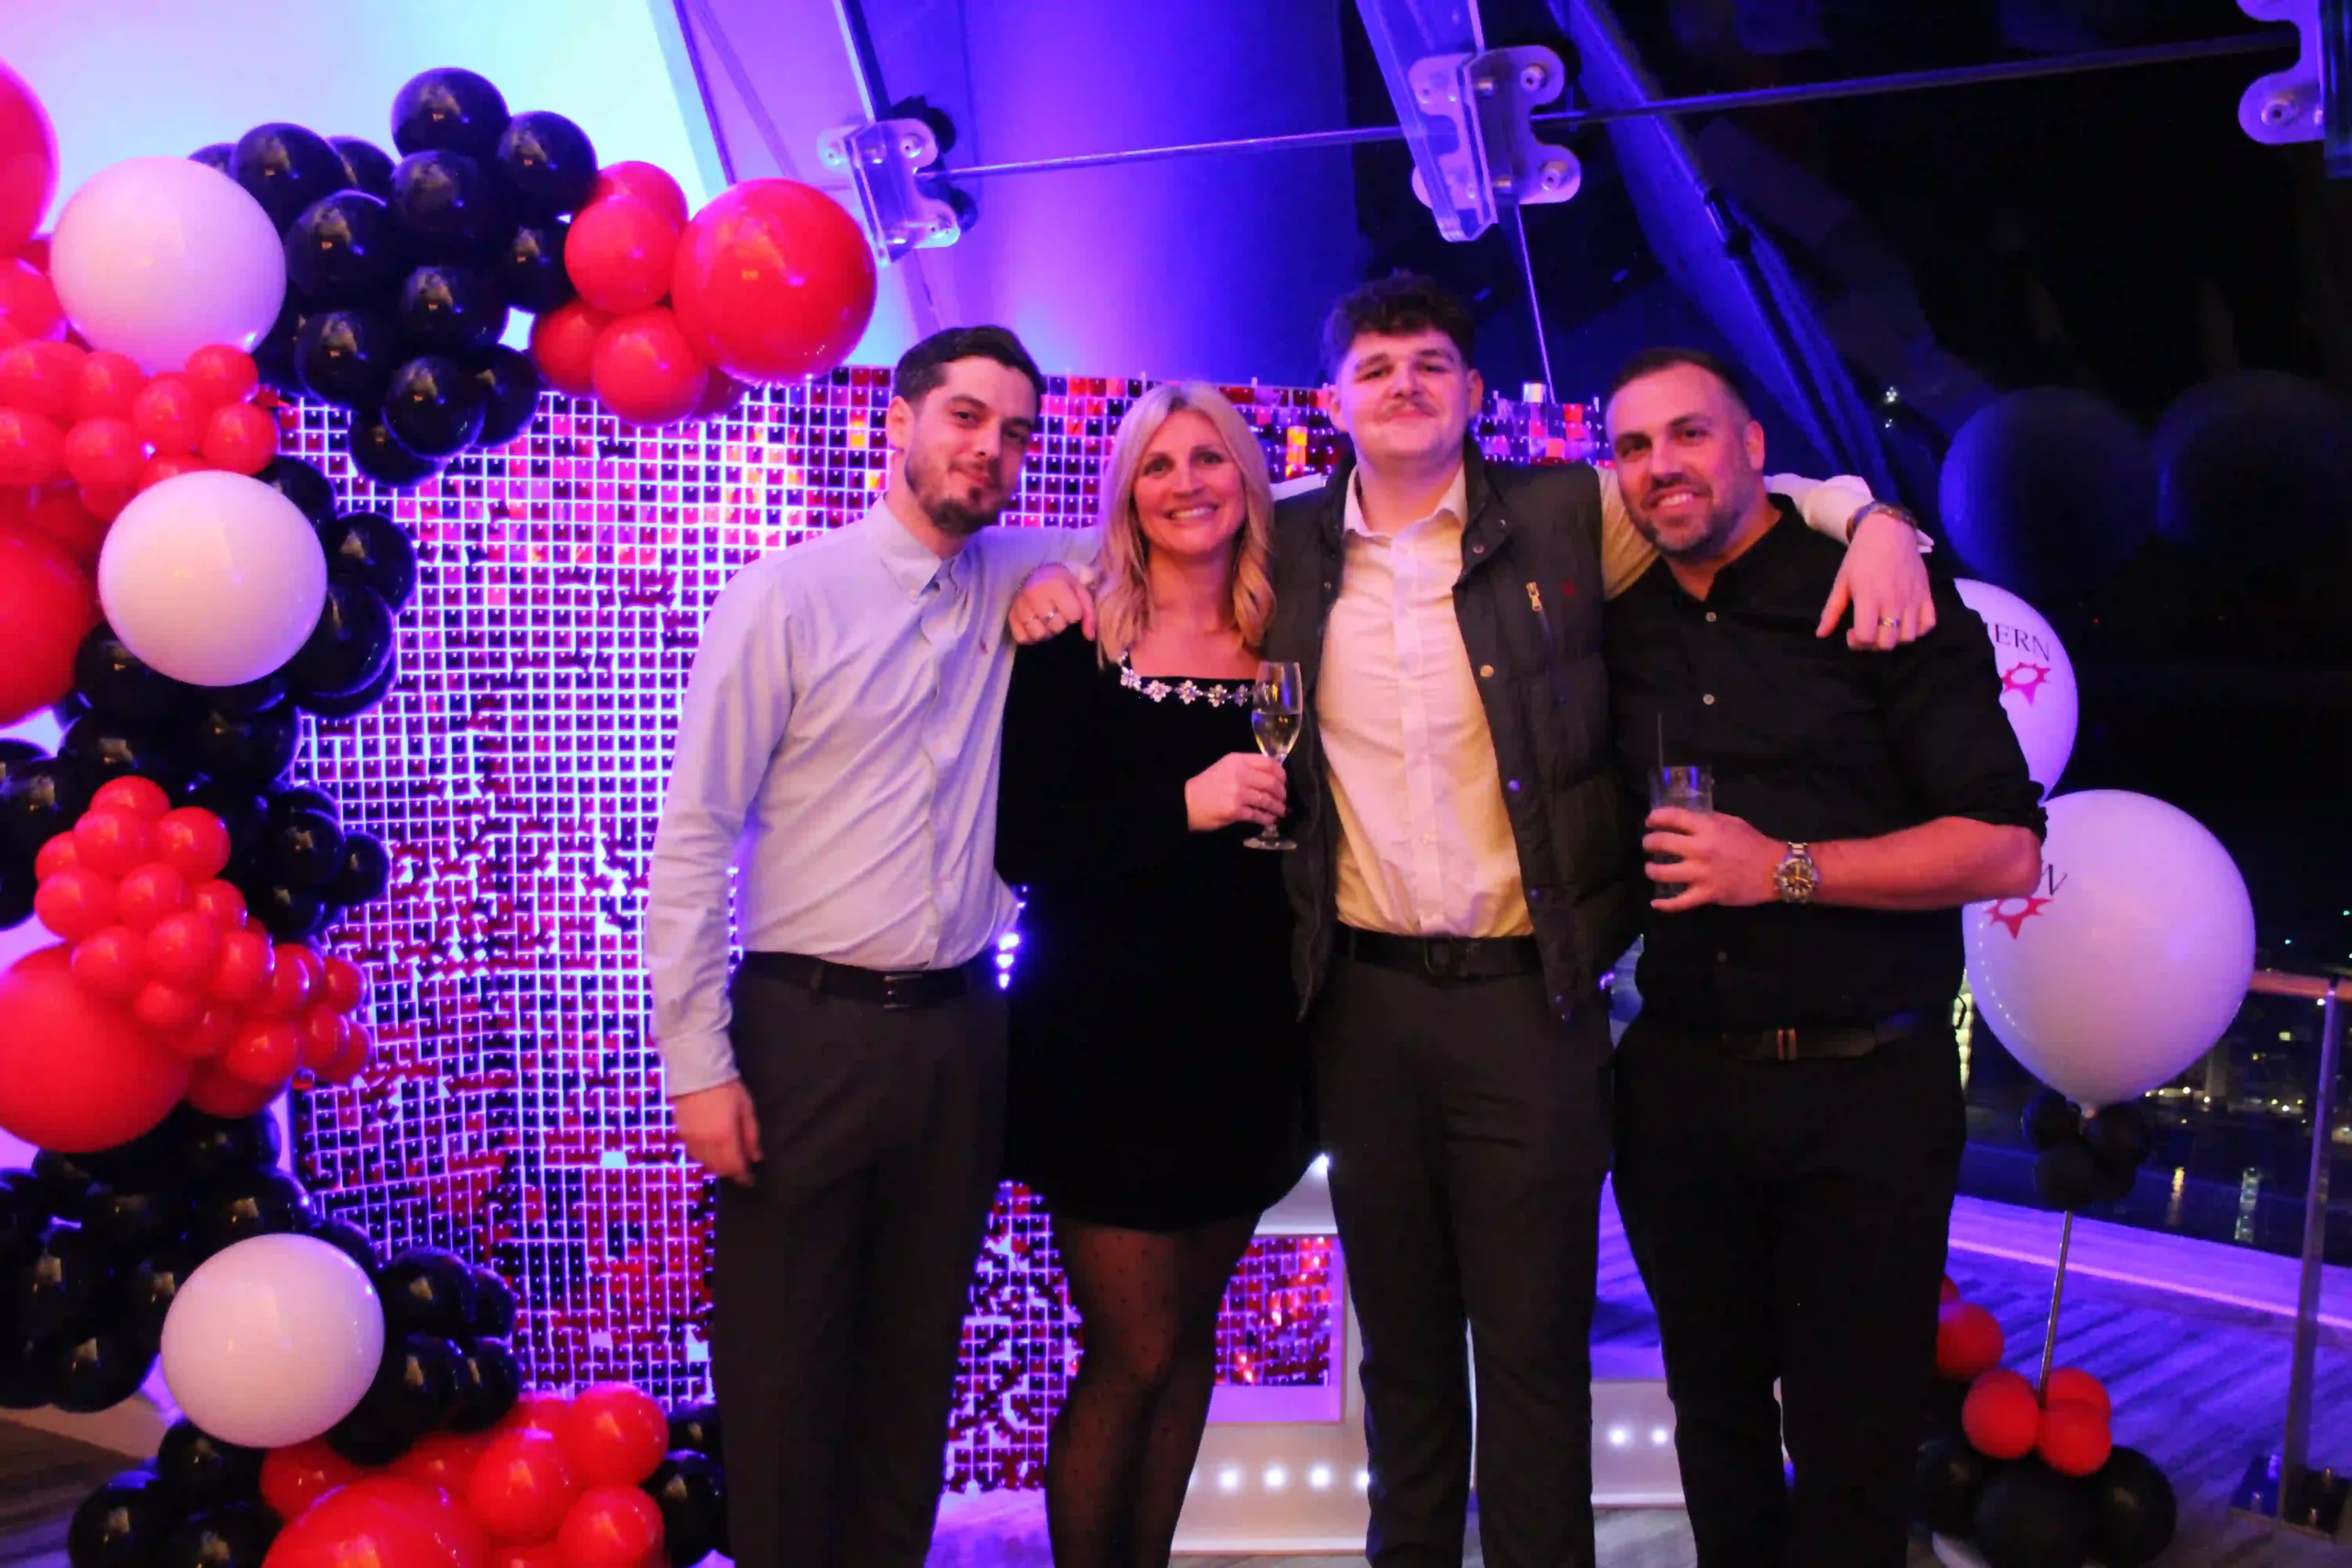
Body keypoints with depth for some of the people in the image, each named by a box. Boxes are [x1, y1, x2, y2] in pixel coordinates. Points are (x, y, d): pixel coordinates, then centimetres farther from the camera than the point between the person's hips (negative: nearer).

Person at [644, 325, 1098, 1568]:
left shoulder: (1020, 581, 7)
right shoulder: (788, 594, -7)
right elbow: (692, 836, -8)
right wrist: (699, 1065, -12)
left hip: (961, 1031, 4)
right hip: (808, 1029, -4)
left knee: (915, 1360, 15)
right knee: (782, 1368, 5)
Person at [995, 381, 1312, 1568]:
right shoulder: (1072, 650, -5)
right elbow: (1022, 847, -14)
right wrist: (1184, 807, -21)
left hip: (1244, 1042, 4)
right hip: (1105, 1045, -4)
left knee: (1189, 1335, 14)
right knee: (1134, 1351, 1)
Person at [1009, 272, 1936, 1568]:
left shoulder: (1564, 517, 0)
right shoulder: (1288, 547, 6)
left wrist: (1871, 516, -9)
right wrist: (1055, 580, 4)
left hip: (1528, 993, -2)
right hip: (1362, 999, 2)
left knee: (1535, 1342, 5)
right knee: (1399, 1333, 15)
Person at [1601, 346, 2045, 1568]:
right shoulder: (1620, 629, 7)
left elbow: (2005, 851, -13)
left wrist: (1784, 869, -20)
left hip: (1863, 1088, -4)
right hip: (1678, 1086, 4)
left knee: (1854, 1444, 6)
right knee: (1716, 1417, 18)